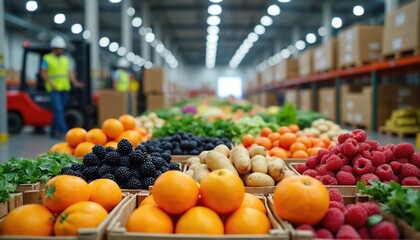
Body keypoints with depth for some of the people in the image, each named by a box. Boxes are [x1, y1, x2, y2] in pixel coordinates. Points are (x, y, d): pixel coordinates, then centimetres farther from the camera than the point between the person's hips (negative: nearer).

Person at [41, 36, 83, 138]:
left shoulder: (66, 59, 16)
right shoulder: (47, 59, 3)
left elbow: (70, 72, 11)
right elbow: (43, 73, -3)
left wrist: (75, 82, -7)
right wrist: (51, 84, -16)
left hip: (64, 89, 5)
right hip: (54, 89, -5)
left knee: (60, 110, 9)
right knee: (58, 109, -14)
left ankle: (53, 131, 20)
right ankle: (63, 130, -17)